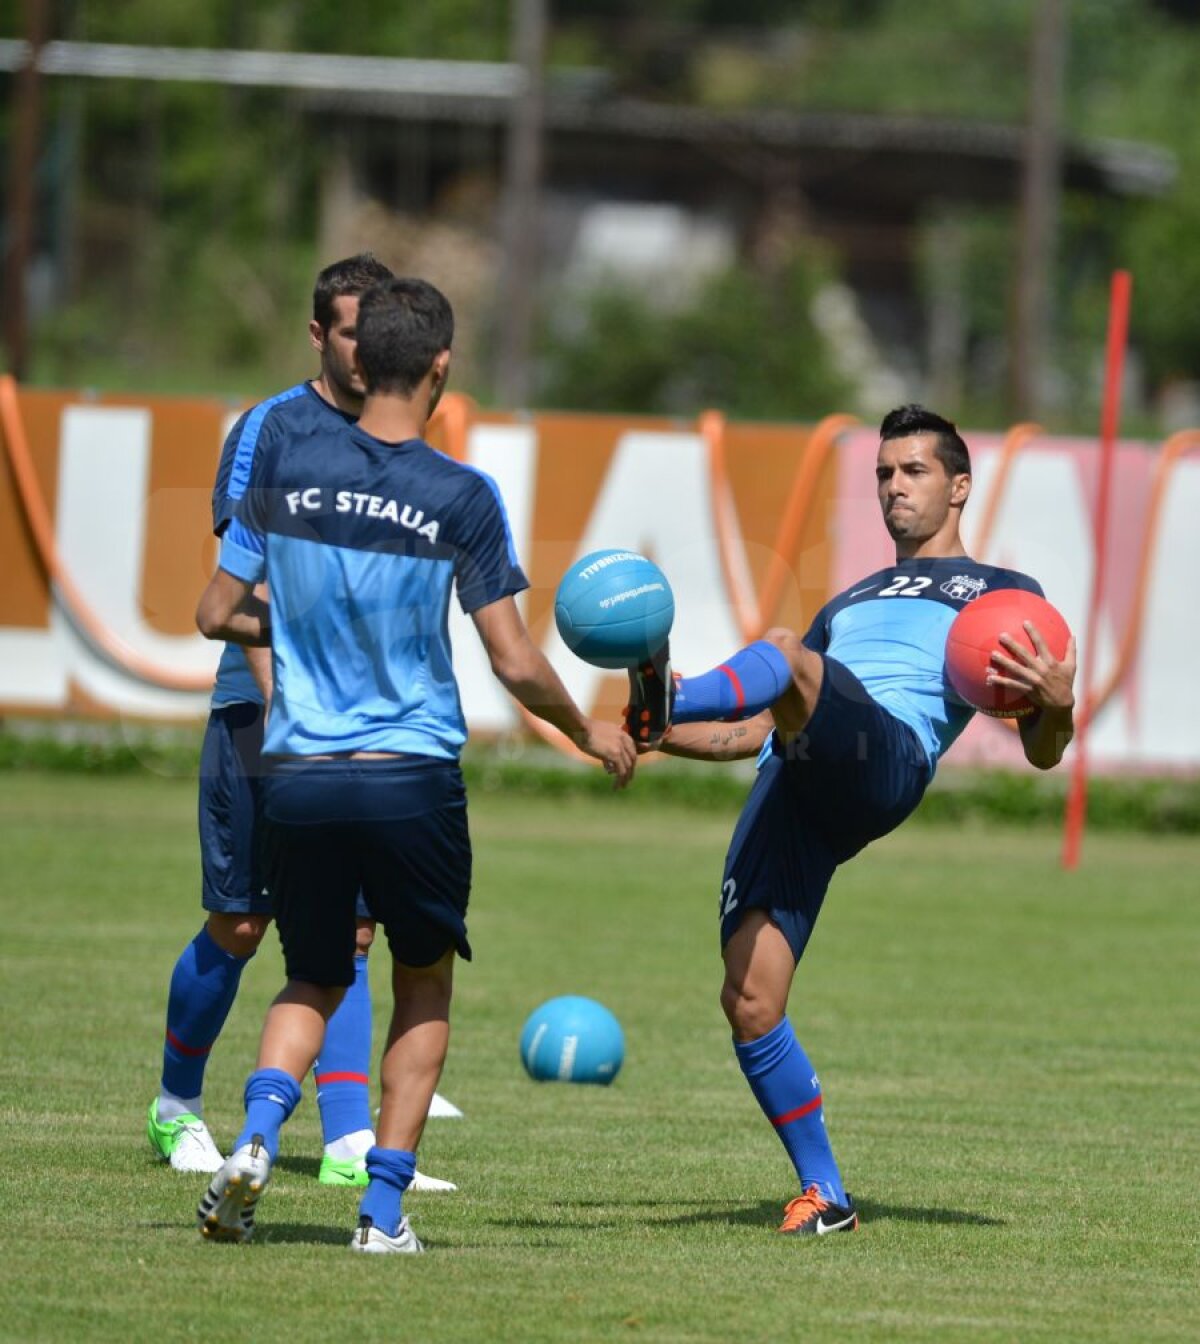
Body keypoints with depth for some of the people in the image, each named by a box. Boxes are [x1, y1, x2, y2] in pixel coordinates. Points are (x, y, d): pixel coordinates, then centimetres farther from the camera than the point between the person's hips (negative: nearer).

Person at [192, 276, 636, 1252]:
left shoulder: (284, 466, 0)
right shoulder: (462, 497, -8)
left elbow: (217, 614, 7)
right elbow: (515, 665, -9)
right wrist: (590, 735, 9)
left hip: (297, 774, 3)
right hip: (412, 779, -2)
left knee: (314, 982, 19)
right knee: (425, 986, 18)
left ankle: (257, 1136, -9)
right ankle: (385, 1208, 10)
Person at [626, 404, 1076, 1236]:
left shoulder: (1002, 593, 24)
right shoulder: (850, 603, 40)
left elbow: (1042, 753, 13)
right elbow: (757, 732, 39)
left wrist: (1056, 704, -10)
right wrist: (663, 739, 24)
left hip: (884, 757, -5)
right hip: (794, 778, 5)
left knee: (785, 653, -35)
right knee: (750, 1003, -9)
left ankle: (667, 702, -65)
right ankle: (824, 1195, 2)